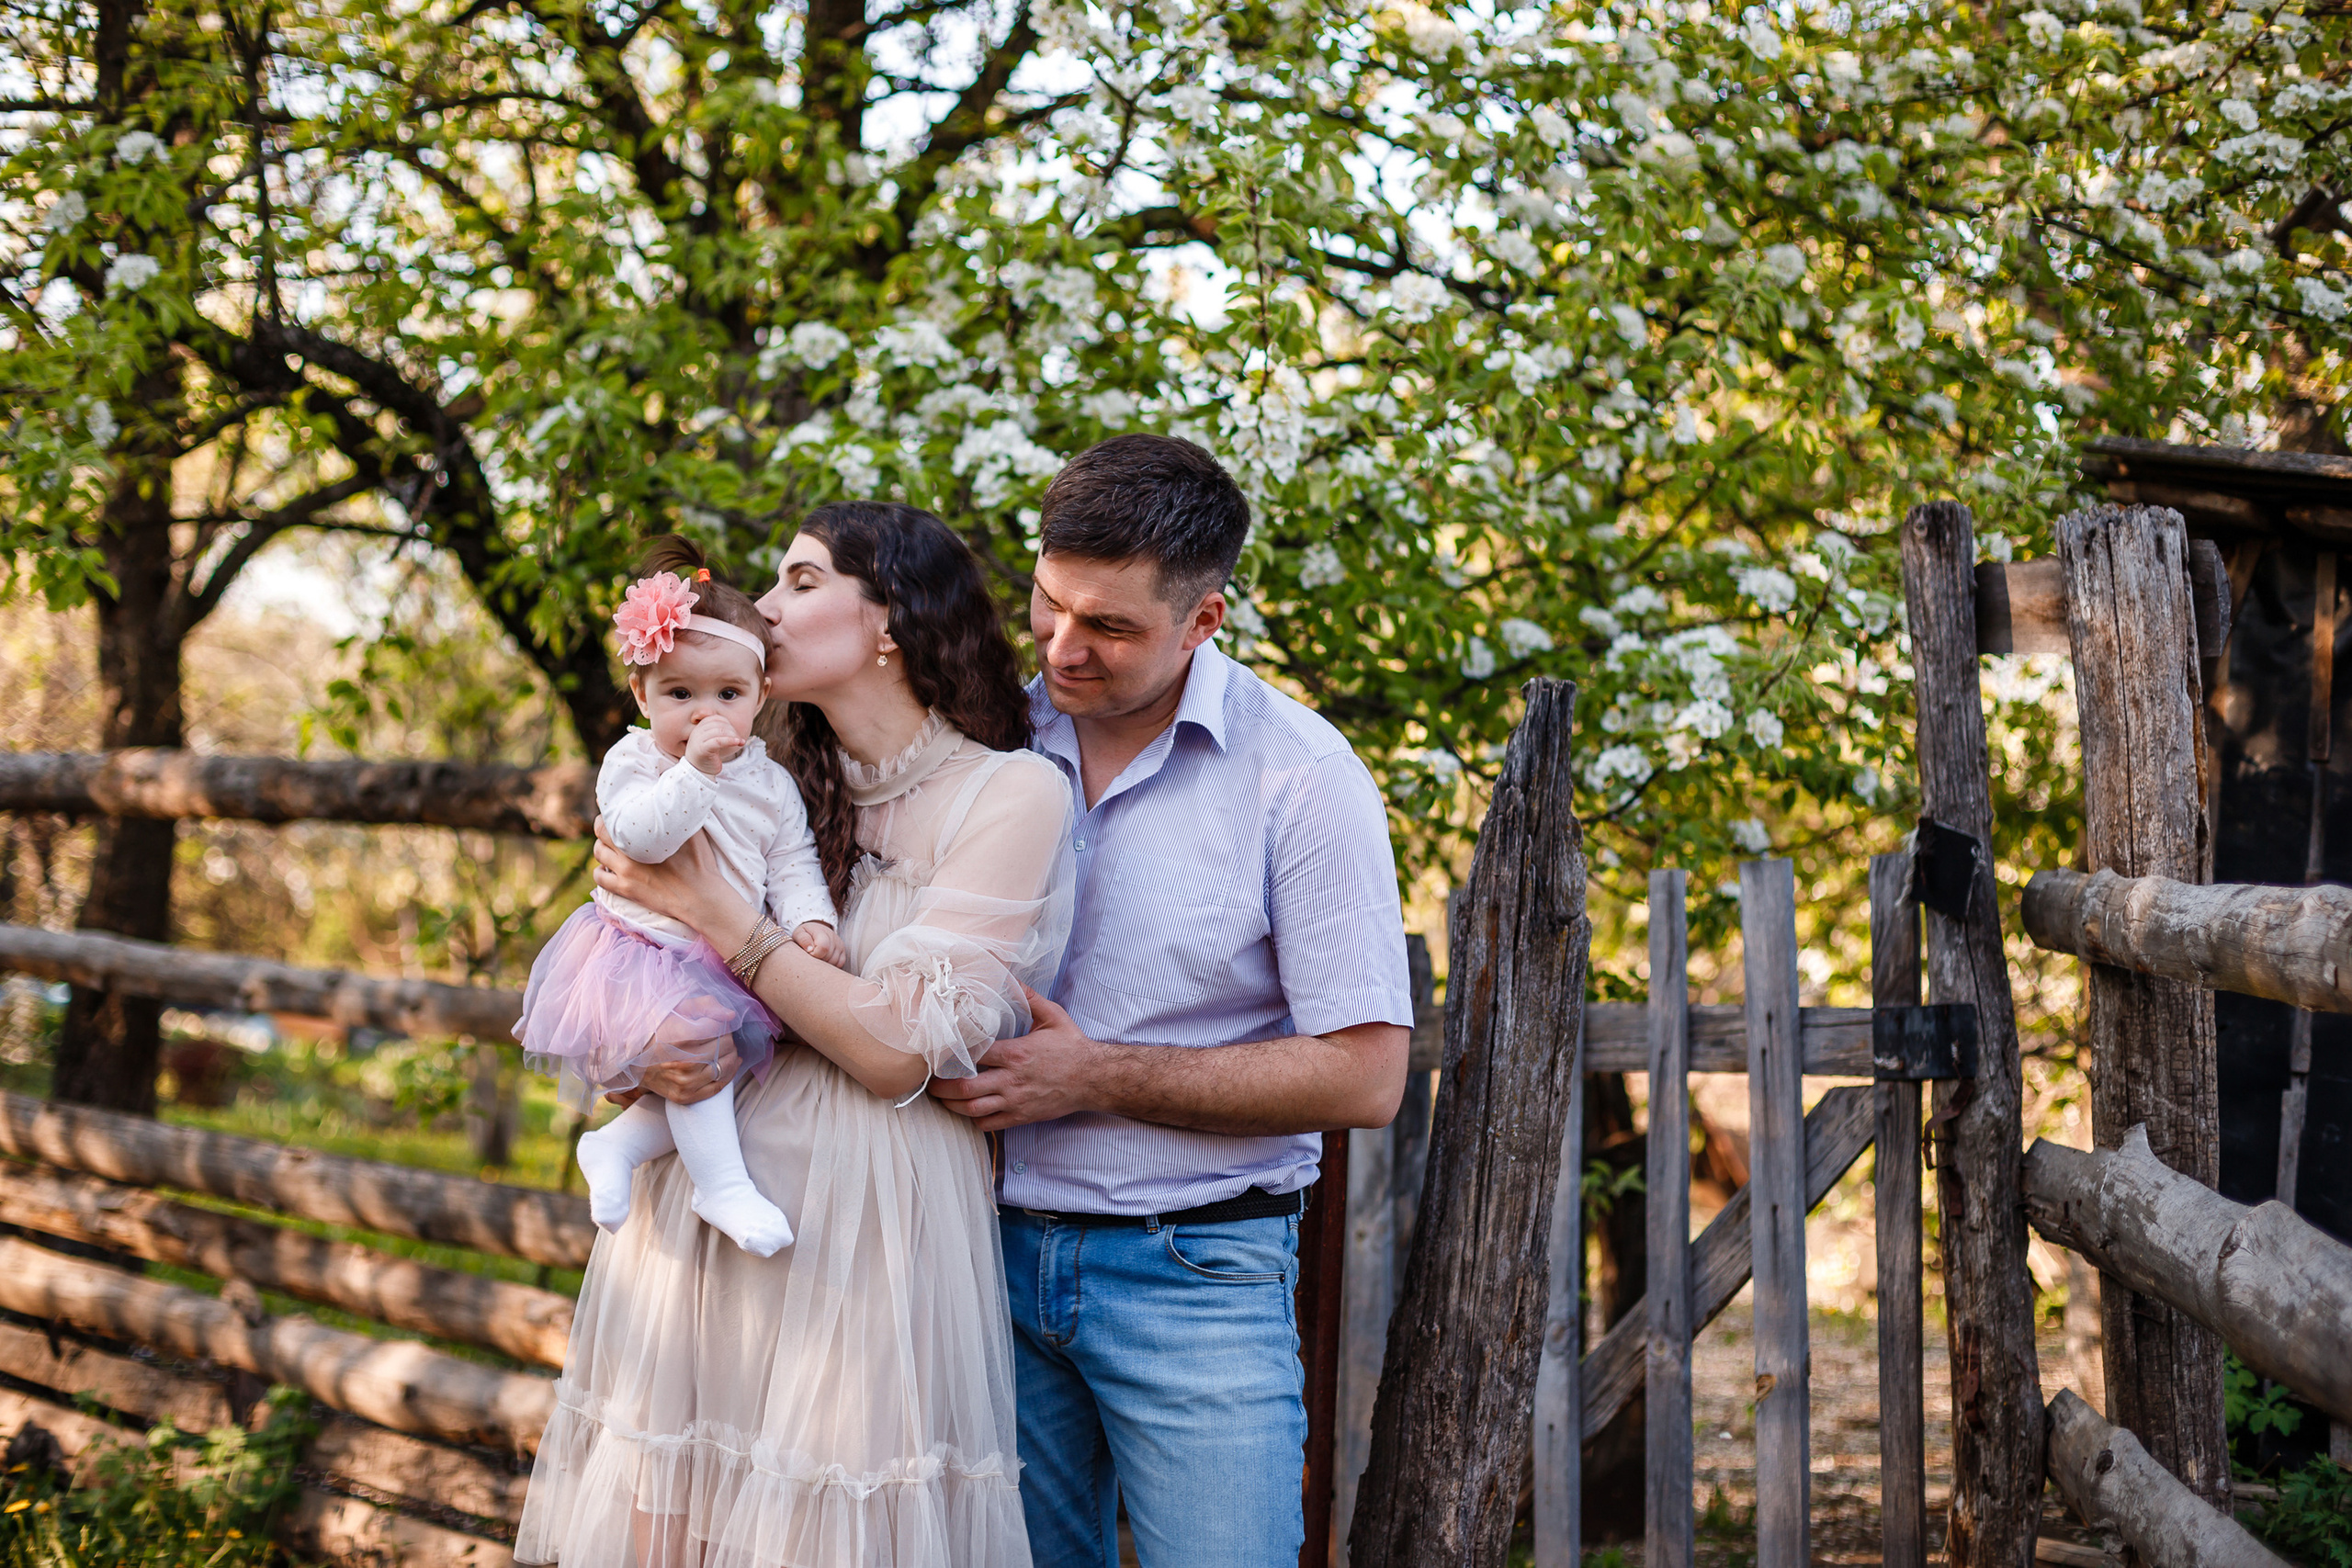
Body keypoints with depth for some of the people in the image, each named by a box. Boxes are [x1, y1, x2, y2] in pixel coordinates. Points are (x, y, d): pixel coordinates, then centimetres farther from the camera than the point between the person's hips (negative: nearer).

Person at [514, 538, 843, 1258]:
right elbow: (639, 834, -24)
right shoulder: (633, 761, -7)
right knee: (696, 1037, -26)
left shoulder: (770, 784, 6)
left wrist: (809, 919, -13)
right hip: (641, 950, -5)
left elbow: (793, 866, 7)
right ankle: (722, 1185, -16)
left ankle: (620, 1142, 8)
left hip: (725, 965, 5)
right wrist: (695, 770, -32)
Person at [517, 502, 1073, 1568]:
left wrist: (710, 910, -12)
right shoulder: (789, 790, 11)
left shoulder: (1014, 793, -6)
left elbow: (899, 1049, -14)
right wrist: (647, 1057, -10)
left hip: (861, 1220, -5)